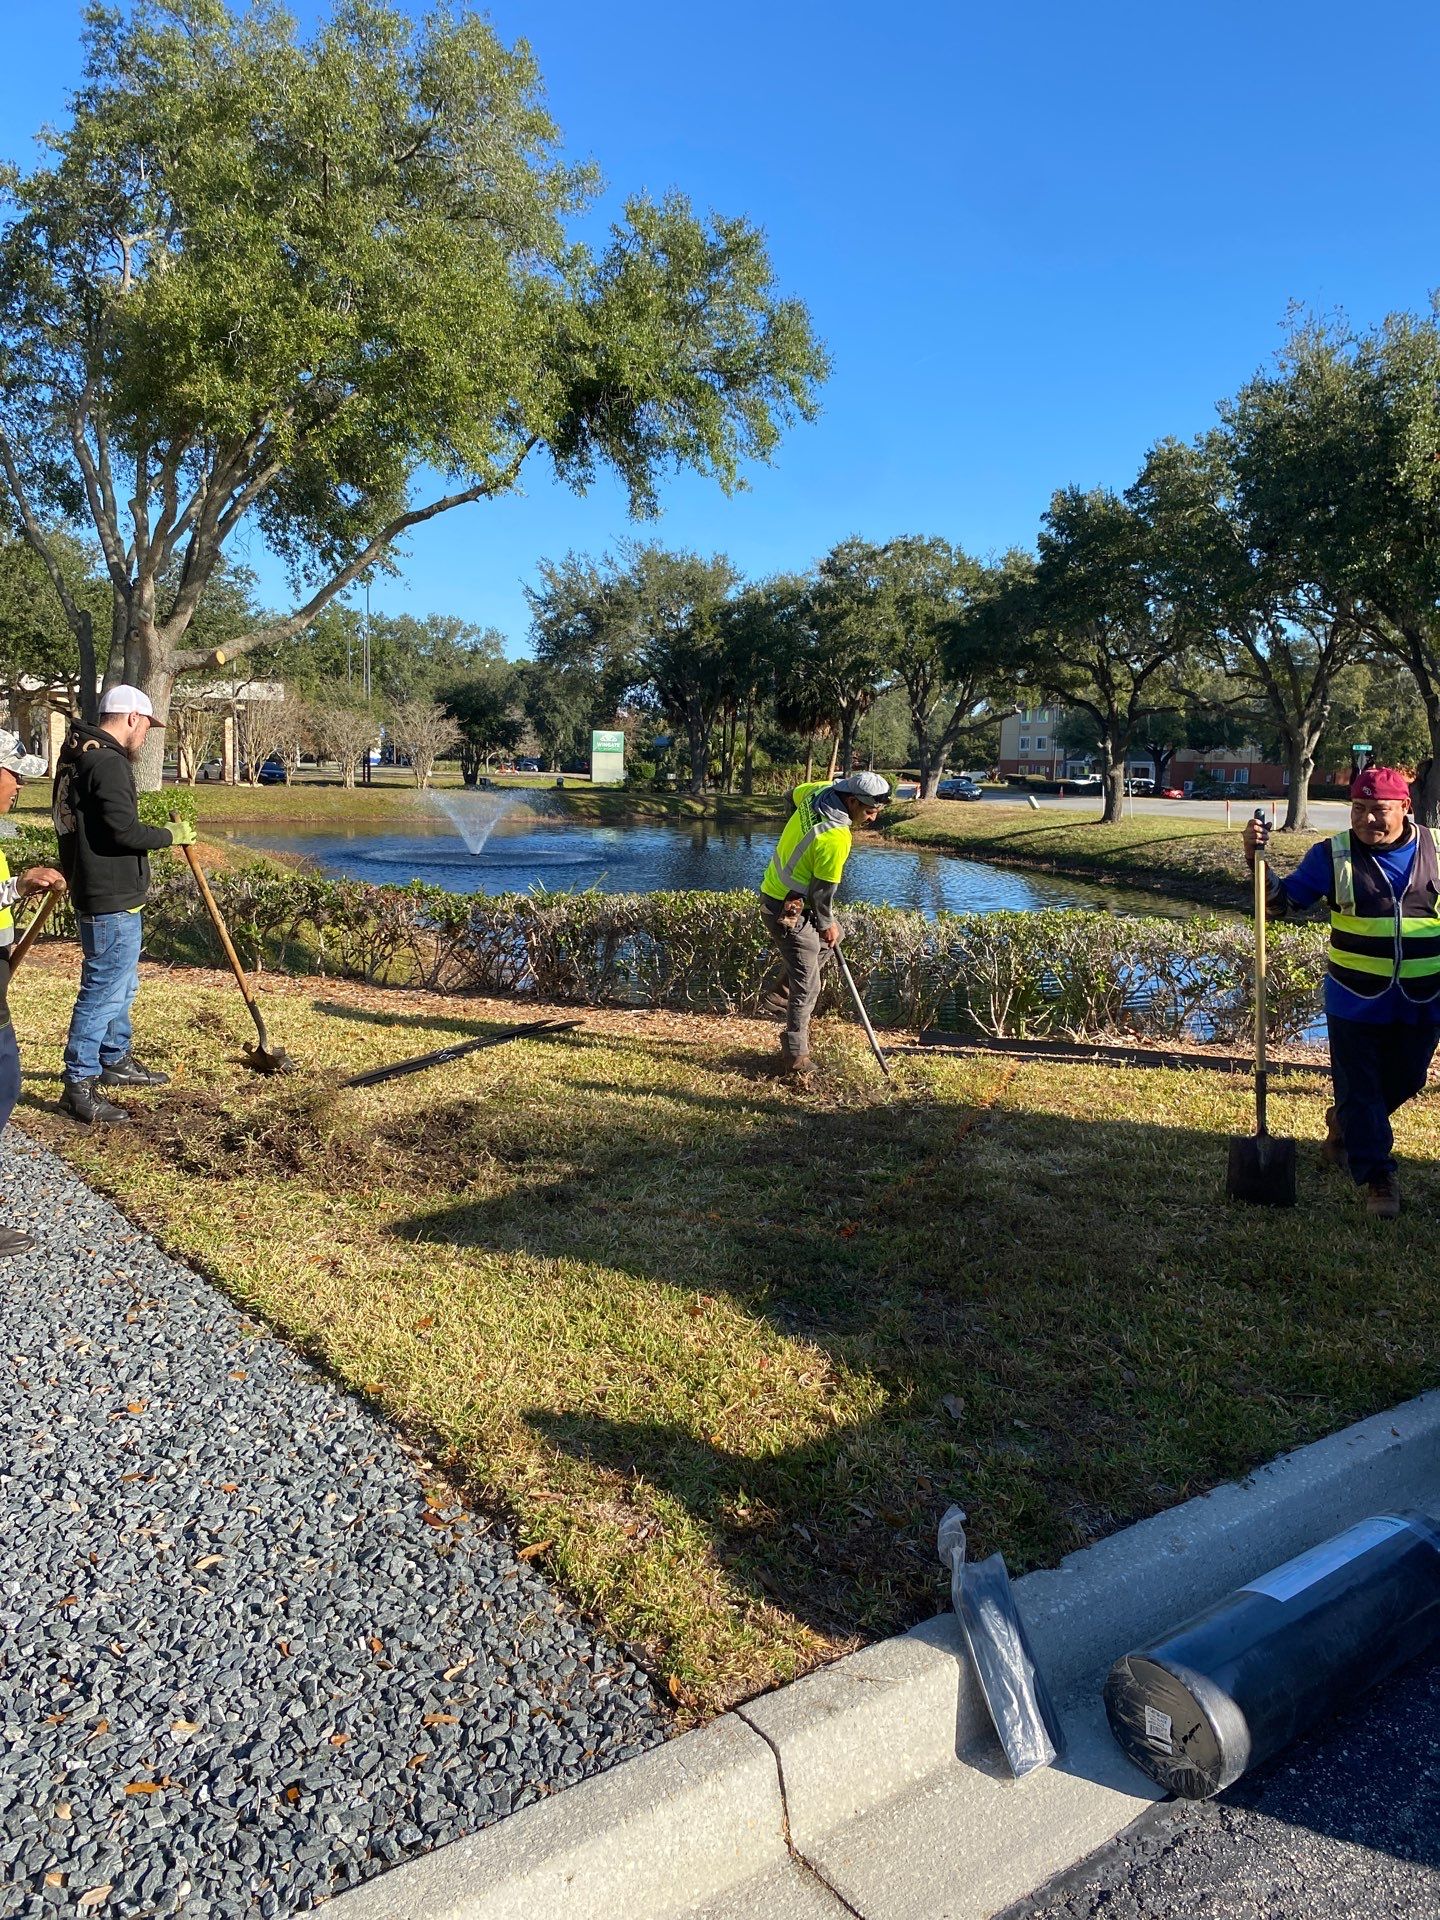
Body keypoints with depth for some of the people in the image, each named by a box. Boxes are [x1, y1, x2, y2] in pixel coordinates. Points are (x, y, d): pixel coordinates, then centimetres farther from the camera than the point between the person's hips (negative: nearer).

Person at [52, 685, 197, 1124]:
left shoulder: (77, 755, 14)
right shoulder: (108, 761, -19)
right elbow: (124, 831, -24)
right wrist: (171, 835, -9)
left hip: (96, 893, 11)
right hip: (111, 899, -11)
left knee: (121, 983, 22)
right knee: (104, 989, -4)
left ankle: (115, 1060, 36)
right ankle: (79, 1084, 2)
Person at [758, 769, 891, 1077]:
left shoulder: (820, 790, -6)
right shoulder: (836, 838, -30)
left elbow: (794, 795, 19)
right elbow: (823, 891, -20)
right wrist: (826, 923, 0)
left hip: (774, 891, 9)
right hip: (789, 911, -9)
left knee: (833, 934, 30)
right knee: (807, 986, -2)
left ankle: (786, 996, 31)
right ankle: (795, 1058, 8)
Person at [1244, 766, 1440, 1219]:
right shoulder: (1333, 855, -6)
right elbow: (1281, 901, -6)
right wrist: (1256, 857, -21)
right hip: (1356, 1002, -3)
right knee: (1360, 1089, 0)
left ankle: (1344, 1123, 45)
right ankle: (1378, 1177, 10)